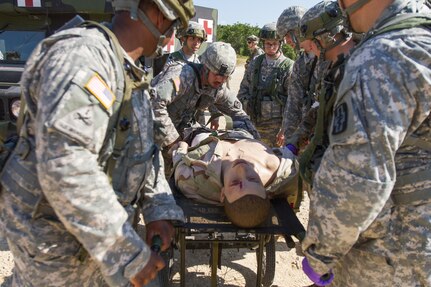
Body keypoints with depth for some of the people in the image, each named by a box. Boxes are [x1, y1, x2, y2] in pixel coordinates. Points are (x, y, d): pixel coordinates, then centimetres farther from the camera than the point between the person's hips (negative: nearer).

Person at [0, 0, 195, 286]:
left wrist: (159, 209, -4)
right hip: (57, 239, -8)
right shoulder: (82, 54, -23)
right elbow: (64, 165, -33)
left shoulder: (130, 73, 8)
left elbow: (144, 148, 10)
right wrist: (128, 252, -28)